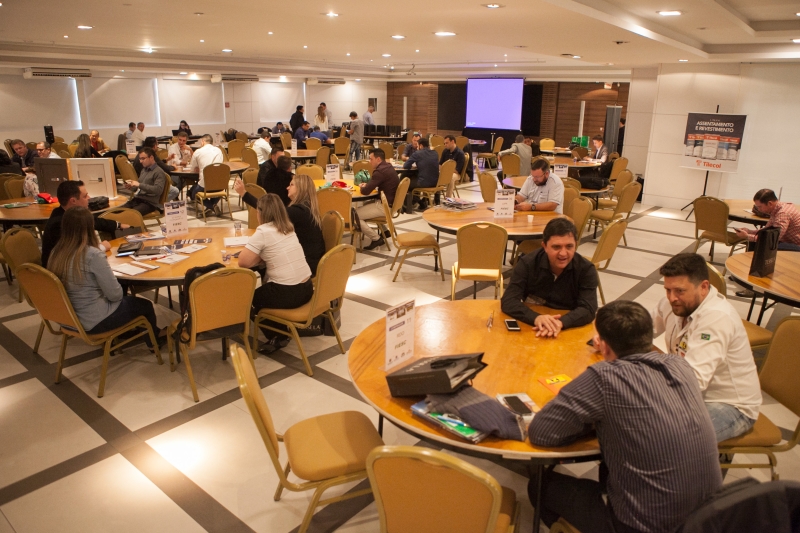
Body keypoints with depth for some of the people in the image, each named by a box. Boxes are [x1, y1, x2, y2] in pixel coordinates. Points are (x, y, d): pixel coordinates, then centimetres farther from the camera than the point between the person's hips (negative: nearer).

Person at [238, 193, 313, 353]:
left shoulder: (263, 232, -12)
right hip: (306, 289, 8)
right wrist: (261, 256, 9)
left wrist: (257, 258, 4)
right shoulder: (288, 227, 11)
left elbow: (243, 262, -13)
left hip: (287, 294, -7)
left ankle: (276, 337, 24)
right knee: (263, 291, 33)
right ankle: (279, 333, 30)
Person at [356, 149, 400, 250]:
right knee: (365, 205, 31)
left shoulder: (380, 171, -21)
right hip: (392, 203, 10)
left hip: (386, 206, -10)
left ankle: (376, 238, -3)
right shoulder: (388, 167, 10)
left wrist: (363, 187, 2)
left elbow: (365, 191, -21)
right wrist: (367, 185, 7)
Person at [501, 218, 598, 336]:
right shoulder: (527, 264, -8)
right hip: (530, 329, -1)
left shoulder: (586, 270, -7)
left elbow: (588, 309, -15)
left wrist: (561, 322, -34)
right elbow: (509, 301, -14)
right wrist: (536, 318, -32)